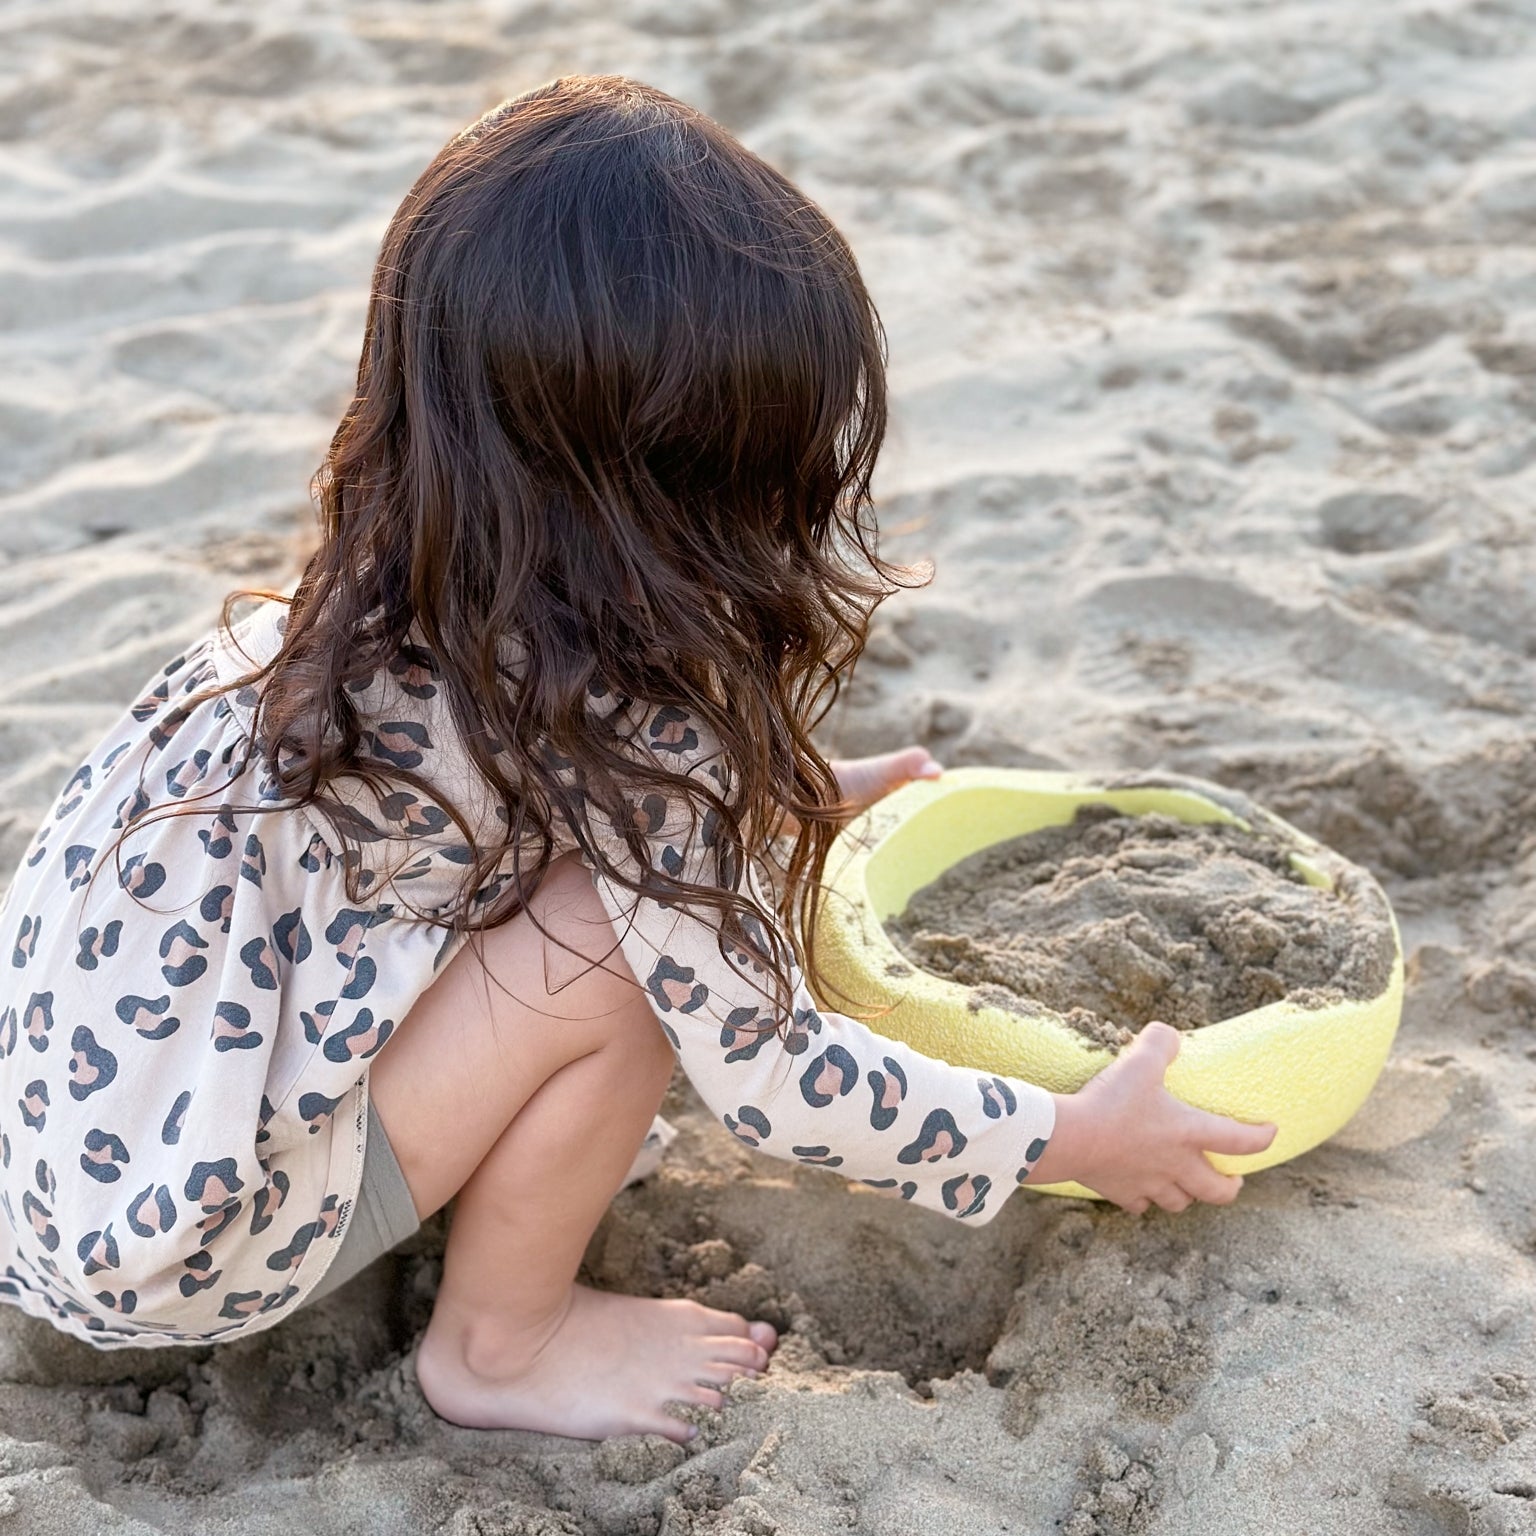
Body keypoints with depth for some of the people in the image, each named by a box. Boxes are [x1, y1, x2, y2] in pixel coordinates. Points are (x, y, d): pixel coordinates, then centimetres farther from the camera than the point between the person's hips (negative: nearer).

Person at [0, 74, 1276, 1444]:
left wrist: (799, 802, 24)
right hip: (164, 1238, -8)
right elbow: (768, 1072, -18)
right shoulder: (603, 702, -25)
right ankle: (502, 1346, 3)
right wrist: (1075, 1138, -6)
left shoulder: (408, 591, -1)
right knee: (628, 944, -19)